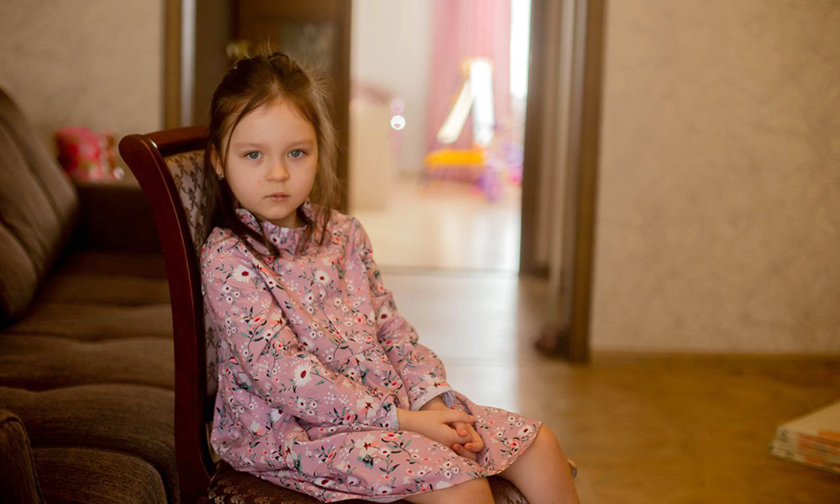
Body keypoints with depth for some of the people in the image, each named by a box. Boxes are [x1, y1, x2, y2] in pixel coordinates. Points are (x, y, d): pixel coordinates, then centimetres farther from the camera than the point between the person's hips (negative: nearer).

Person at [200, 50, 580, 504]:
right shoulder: (227, 260, -14)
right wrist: (399, 420, -22)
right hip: (298, 432, -7)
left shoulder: (343, 234, 7)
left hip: (389, 397, 7)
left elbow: (390, 328, 11)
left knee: (539, 446, 1)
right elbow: (287, 378, -21)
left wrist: (431, 399, -7)